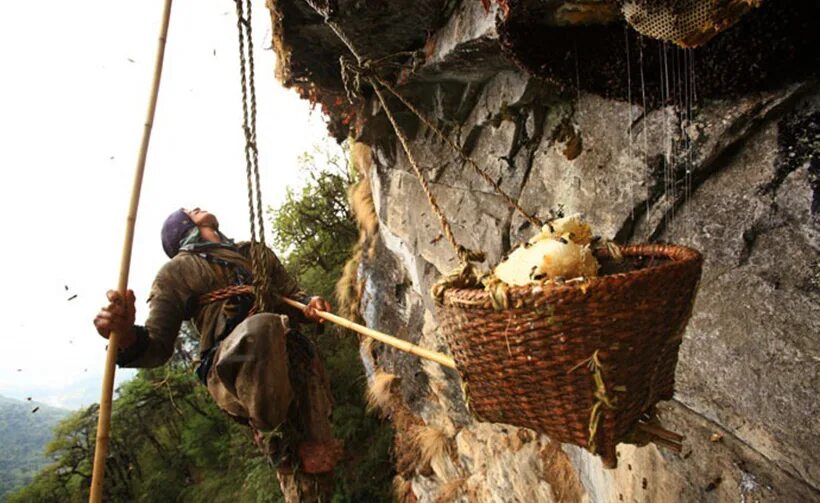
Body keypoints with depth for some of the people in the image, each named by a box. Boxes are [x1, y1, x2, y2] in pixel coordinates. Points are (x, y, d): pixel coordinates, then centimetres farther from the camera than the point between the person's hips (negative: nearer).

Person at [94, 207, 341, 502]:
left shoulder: (257, 253, 30)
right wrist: (126, 337, -16)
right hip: (231, 369, -4)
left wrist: (311, 306, 0)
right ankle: (273, 432, -17)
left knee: (317, 467, -9)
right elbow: (157, 347, 9)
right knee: (260, 328, -39)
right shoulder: (176, 272, 17)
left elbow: (293, 294, 26)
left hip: (296, 359, 4)